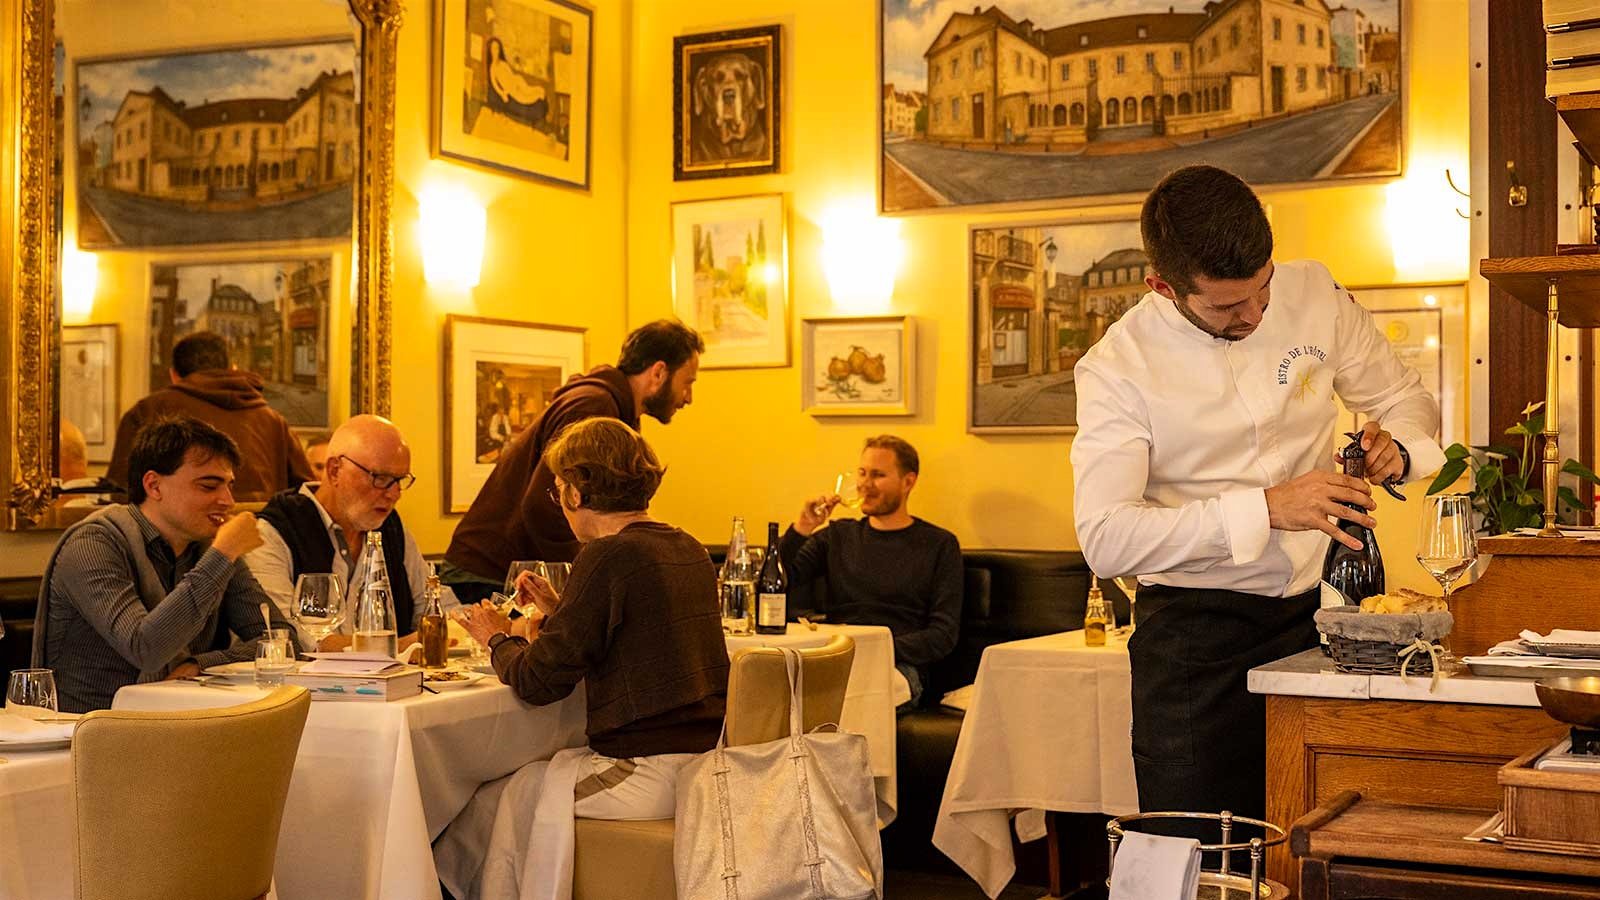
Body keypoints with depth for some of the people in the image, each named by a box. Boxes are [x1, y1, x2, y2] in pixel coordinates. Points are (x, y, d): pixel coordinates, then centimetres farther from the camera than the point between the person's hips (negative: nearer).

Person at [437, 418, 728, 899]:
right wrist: (559, 610, 23)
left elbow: (537, 682, -12)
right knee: (528, 780, 24)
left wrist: (499, 639, 7)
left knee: (495, 801, 9)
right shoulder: (690, 551, 10)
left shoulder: (607, 557, -16)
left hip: (649, 775, -9)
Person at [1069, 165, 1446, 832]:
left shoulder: (1313, 294, 0)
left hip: (1317, 611, 3)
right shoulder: (1117, 368, -11)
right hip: (1197, 632, -3)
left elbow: (1406, 399, 14)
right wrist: (1266, 507, -26)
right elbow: (1105, 539, -20)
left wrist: (1396, 448, -10)